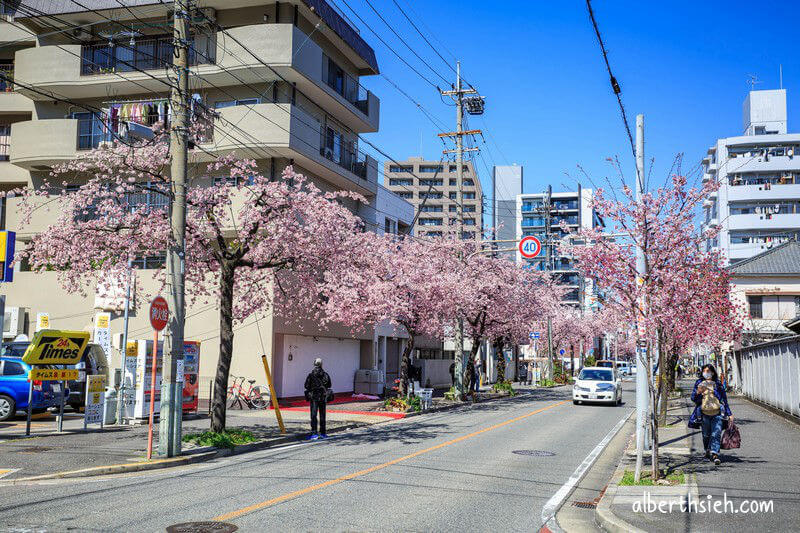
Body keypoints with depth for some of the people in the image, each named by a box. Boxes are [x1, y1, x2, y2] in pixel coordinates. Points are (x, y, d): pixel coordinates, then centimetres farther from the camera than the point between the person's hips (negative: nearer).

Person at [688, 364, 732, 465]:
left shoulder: (718, 384, 9)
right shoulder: (699, 383, 9)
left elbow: (724, 399, 13)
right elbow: (693, 398, 6)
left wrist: (729, 414, 11)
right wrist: (698, 392, -16)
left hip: (717, 413, -1)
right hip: (704, 414, 1)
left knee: (716, 434, -14)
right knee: (706, 435, 9)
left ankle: (715, 454, -20)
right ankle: (708, 451, 32)